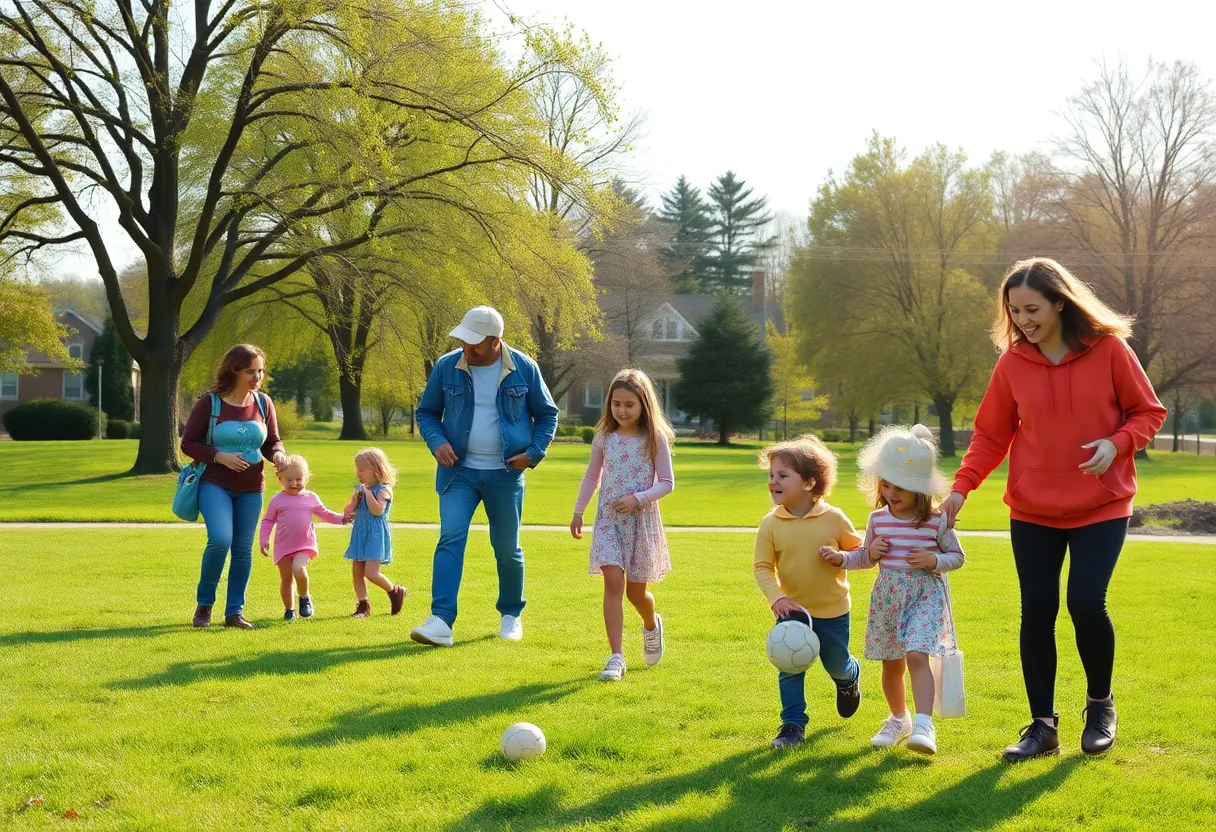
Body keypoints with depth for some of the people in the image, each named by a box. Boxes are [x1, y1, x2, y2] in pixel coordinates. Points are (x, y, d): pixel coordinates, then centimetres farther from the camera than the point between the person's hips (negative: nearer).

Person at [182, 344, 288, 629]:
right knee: (220, 539, -21)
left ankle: (234, 612, 15)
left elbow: (273, 442, 12)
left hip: (250, 488, 4)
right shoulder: (209, 403, -8)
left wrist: (278, 454, -12)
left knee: (243, 549, 4)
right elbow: (188, 443, -4)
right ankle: (204, 605, 0)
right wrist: (219, 456, -19)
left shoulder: (263, 403, 4)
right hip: (215, 484, -4)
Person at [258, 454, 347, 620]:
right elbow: (267, 521, 8)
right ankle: (289, 609, 23)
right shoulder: (277, 500, 1)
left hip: (305, 544, -1)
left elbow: (324, 514, 21)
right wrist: (263, 540, 0)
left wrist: (341, 519, 11)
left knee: (298, 569, -26)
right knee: (286, 578, 5)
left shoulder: (311, 498, 5)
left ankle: (305, 597, -2)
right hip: (283, 546, 1)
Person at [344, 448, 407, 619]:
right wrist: (355, 498, -8)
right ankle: (363, 606, 17)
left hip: (376, 536, -8)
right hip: (360, 535, 8)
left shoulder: (383, 489, -10)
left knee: (371, 572, -15)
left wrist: (367, 492, -20)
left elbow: (377, 510, -24)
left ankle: (395, 592, 10)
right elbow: (347, 512, 10)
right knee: (357, 572, 6)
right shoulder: (360, 488, 12)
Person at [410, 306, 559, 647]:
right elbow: (426, 412, 9)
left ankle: (511, 615, 29)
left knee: (507, 548, 8)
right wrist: (437, 442, -10)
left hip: (506, 474, 0)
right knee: (450, 539, -15)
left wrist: (534, 452, -5)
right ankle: (440, 621, -20)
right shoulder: (446, 367, -2)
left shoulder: (524, 369, -4)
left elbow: (547, 414, 8)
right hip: (459, 470, 0)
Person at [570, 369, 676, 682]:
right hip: (608, 519, 1)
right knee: (613, 580, -14)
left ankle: (651, 624, 43)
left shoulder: (655, 439, -5)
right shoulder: (603, 438, 3)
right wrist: (577, 512, 15)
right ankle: (616, 657, -13)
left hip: (642, 519, -1)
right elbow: (591, 477, 15)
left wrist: (637, 499, -18)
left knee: (635, 590, 7)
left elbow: (667, 483, -5)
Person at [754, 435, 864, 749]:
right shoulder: (771, 524, -11)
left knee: (837, 665, 16)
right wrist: (777, 598, -22)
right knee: (790, 669, -1)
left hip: (833, 610, 0)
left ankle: (850, 678, 50)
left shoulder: (834, 518, -13)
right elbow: (762, 567, -9)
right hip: (792, 610, 0)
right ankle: (793, 725, 10)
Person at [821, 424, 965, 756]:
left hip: (925, 595, -4)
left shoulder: (937, 522, -8)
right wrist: (841, 558, -4)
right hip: (887, 596, 4)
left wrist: (934, 560, -17)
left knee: (916, 654, -22)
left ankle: (923, 725, -25)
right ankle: (898, 719, 33)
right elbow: (866, 557, 16)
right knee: (891, 663, 12)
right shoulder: (878, 519, 2)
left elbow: (957, 556, 3)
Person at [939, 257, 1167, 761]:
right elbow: (991, 435, 4)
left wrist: (1117, 443, -19)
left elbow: (1149, 413, 0)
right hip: (1032, 510, 3)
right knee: (1036, 611, 0)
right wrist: (962, 487, -8)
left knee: (1086, 602, -13)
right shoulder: (1013, 362, -2)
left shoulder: (1109, 349, -8)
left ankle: (1100, 705, 14)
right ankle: (1043, 726, 12)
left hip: (1101, 507, -3)